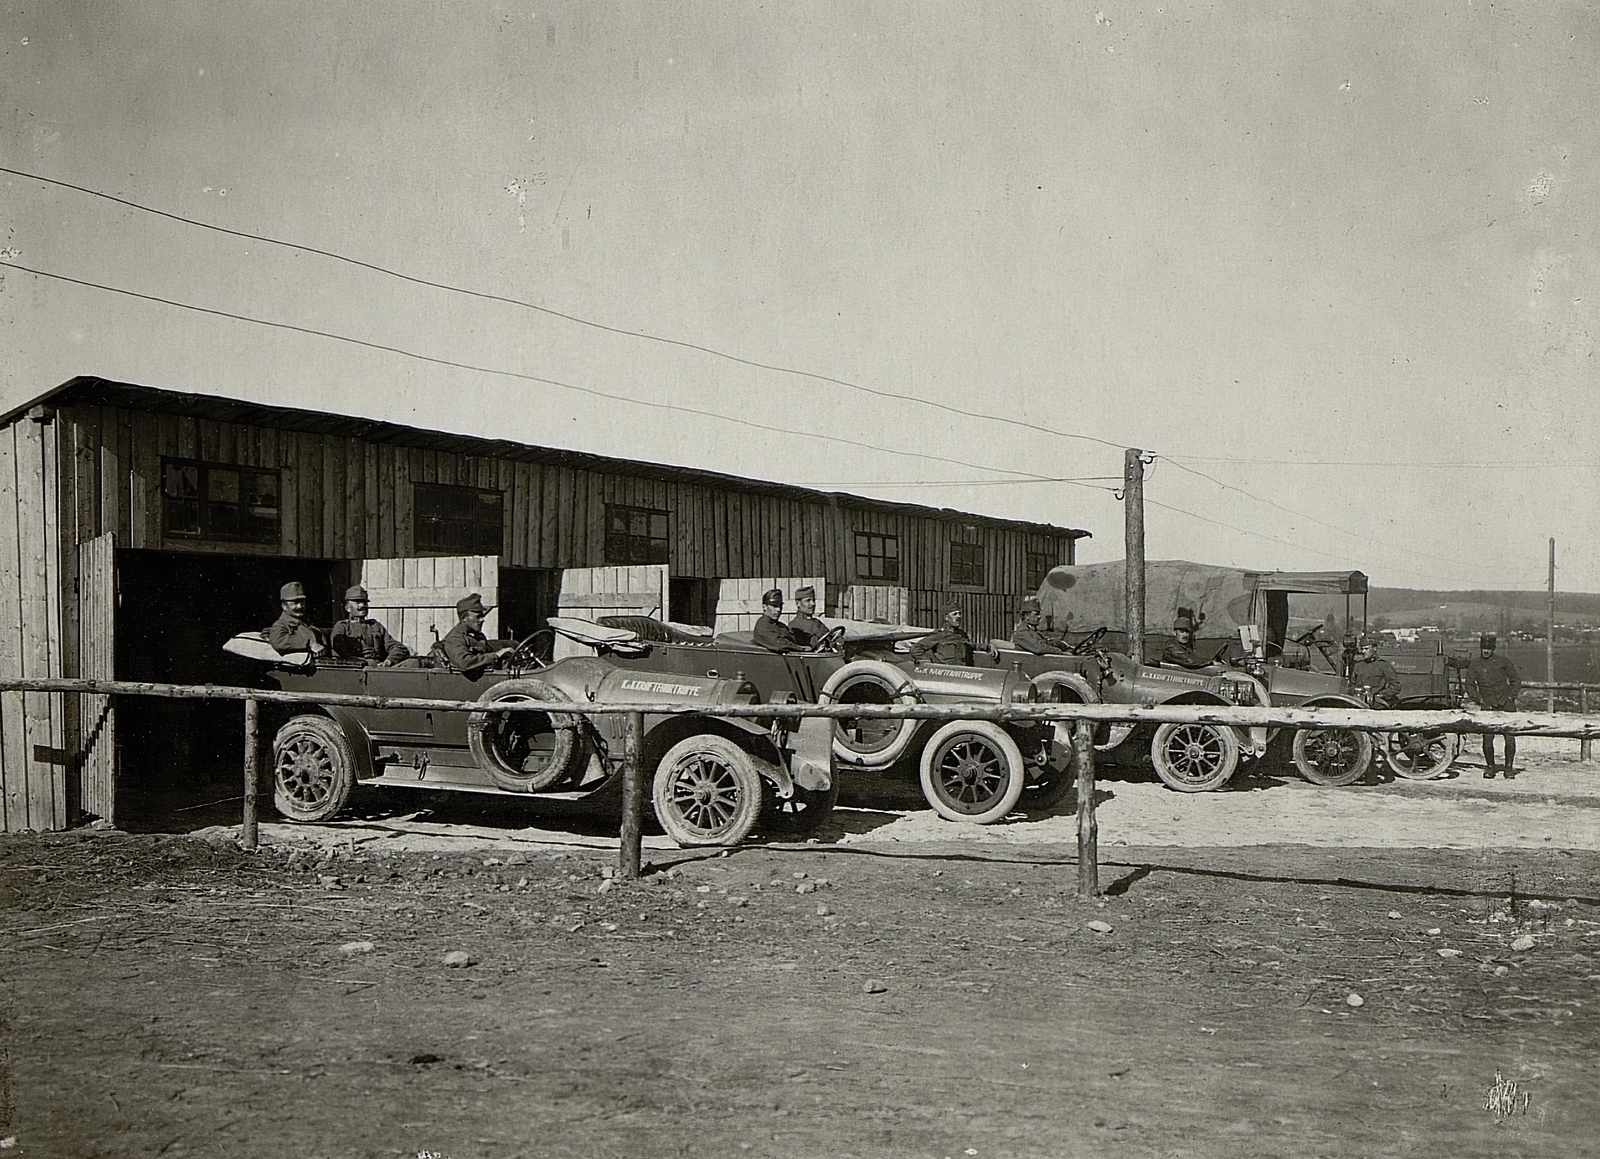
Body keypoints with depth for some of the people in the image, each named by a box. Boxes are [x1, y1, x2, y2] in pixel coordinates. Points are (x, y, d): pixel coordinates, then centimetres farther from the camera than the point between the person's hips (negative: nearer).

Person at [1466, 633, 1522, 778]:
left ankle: (1509, 767, 6)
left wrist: (1512, 696, 4)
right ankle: (1489, 767, 9)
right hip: (1488, 706, 0)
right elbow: (1470, 685, 13)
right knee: (1488, 739, -6)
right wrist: (1478, 700, 2)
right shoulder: (1474, 665, 9)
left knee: (1510, 737, -6)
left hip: (1506, 705, 0)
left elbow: (1516, 679, 14)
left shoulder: (1503, 661, 8)